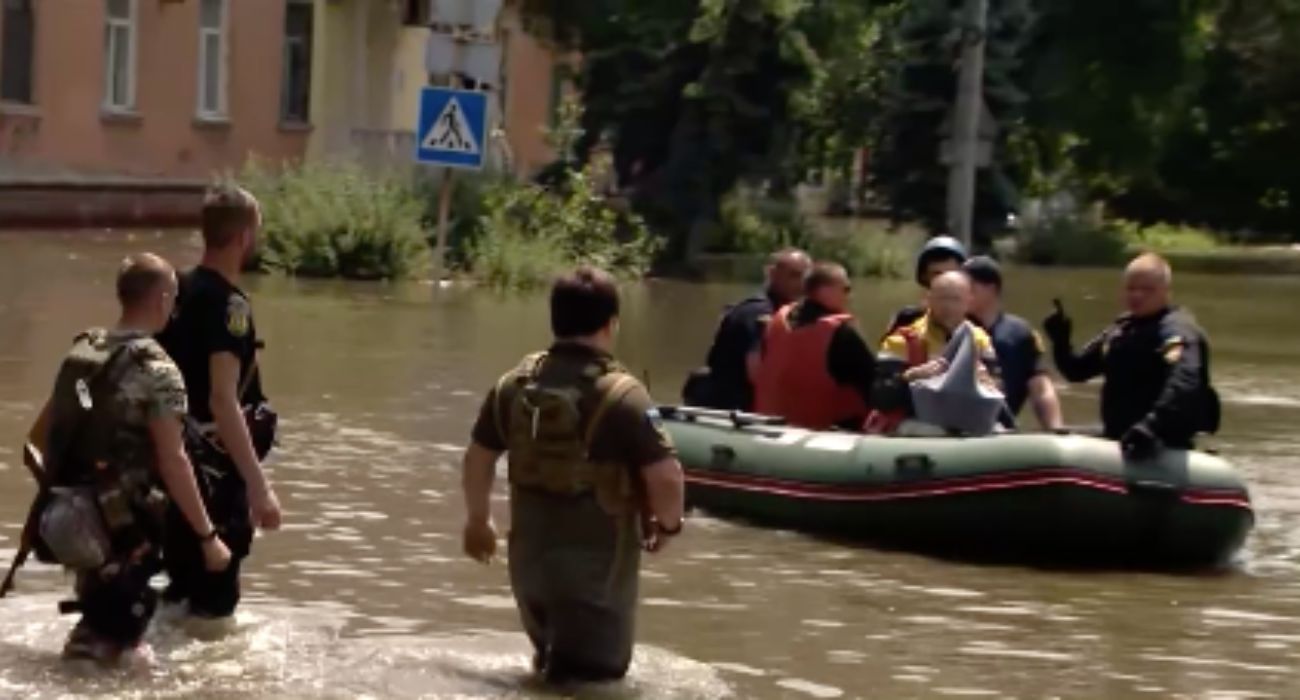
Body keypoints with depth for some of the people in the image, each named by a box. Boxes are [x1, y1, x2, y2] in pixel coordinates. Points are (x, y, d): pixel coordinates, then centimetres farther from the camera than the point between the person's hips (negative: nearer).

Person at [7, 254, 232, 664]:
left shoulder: (80, 353, 9)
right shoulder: (156, 369, -13)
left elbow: (38, 438, 14)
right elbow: (172, 461, -18)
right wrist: (208, 537, -14)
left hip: (65, 522, 7)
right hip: (120, 528, -7)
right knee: (110, 629, 3)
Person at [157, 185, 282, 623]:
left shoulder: (180, 292, 7)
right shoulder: (228, 304, -19)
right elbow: (223, 401, -28)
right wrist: (258, 486, -32)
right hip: (215, 472, -9)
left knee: (176, 587, 19)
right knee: (212, 601, -1)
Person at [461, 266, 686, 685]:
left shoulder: (516, 384, 1)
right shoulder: (621, 395, -18)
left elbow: (478, 458, 11)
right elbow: (666, 478, -21)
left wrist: (478, 520, 26)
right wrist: (667, 524, -1)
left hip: (529, 556, 6)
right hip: (595, 564, -6)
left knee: (552, 662, 29)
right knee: (594, 676, 3)